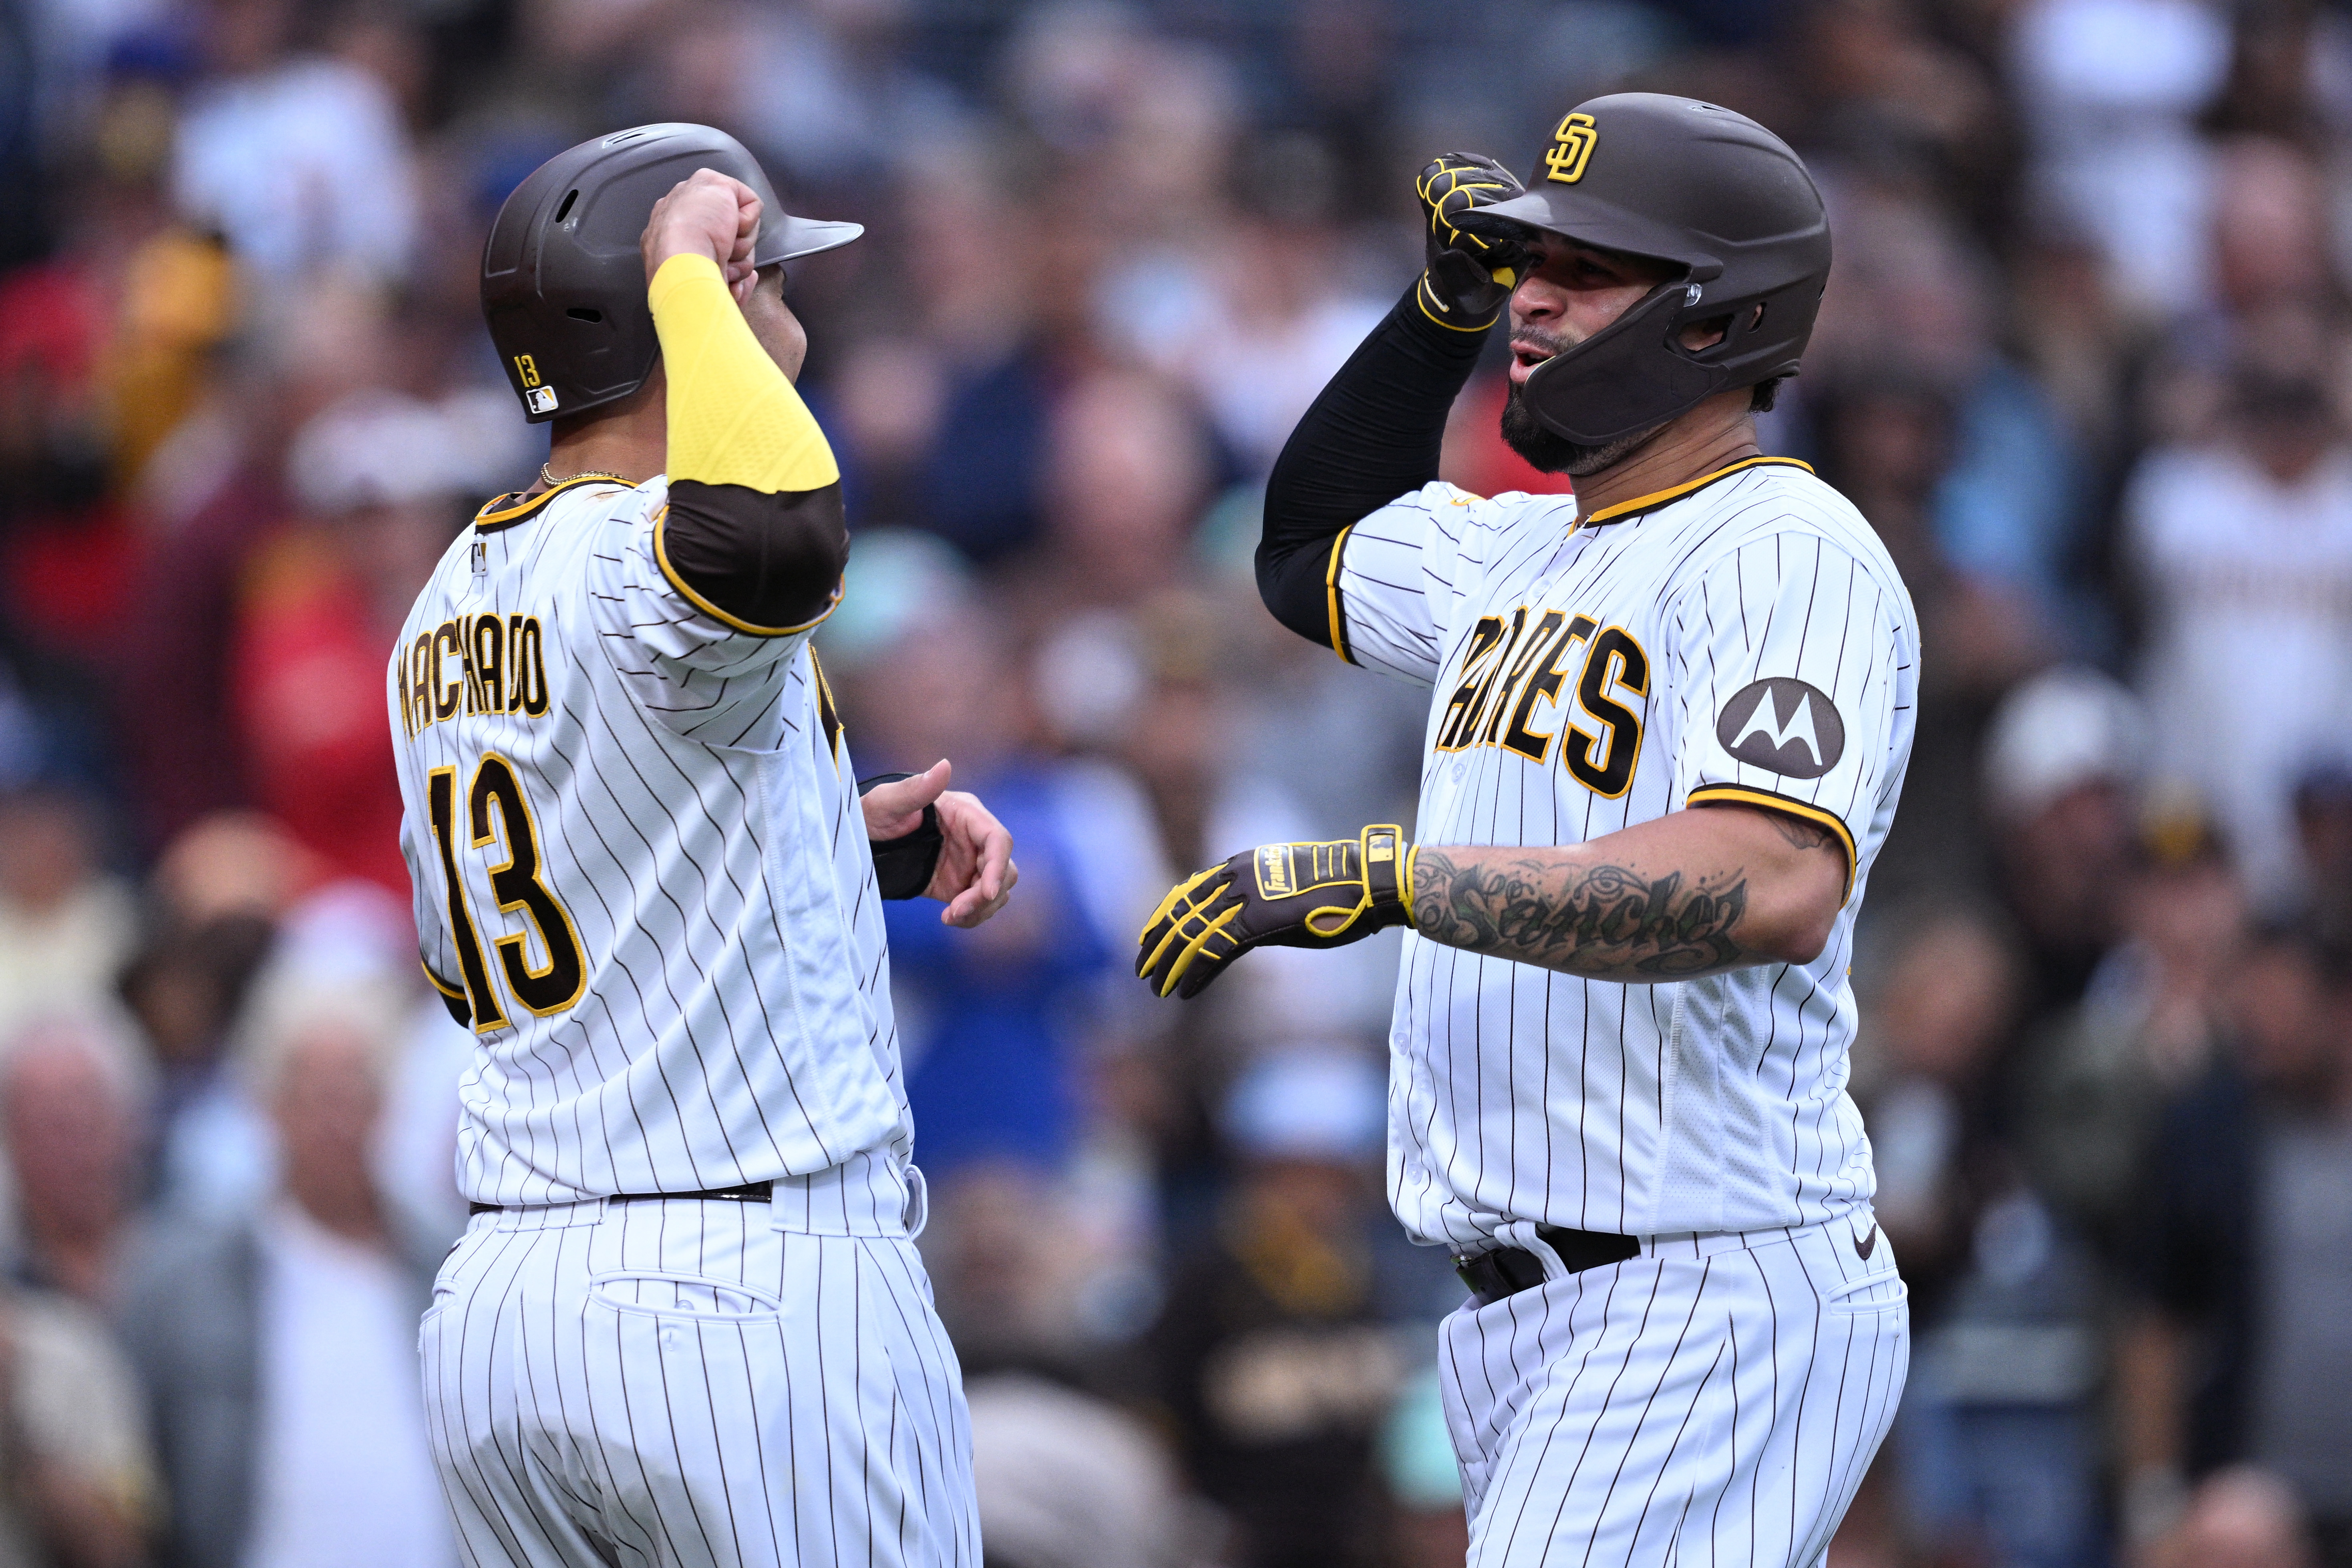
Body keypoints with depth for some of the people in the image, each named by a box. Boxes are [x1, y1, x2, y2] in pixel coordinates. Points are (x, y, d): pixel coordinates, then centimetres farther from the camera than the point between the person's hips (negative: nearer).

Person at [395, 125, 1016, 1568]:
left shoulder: (446, 614, 14)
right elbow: (779, 539, -39)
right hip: (758, 1288, -8)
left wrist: (845, 845, 19)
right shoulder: (641, 559, -14)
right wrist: (689, 272, -22)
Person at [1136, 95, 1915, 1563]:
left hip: (1706, 1311, -10)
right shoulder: (1519, 550, 17)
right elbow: (1310, 553, 39)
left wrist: (1383, 877, -34)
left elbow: (1773, 886, -30)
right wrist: (1446, 303, 22)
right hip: (1534, 1324, 10)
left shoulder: (1792, 552, -13)